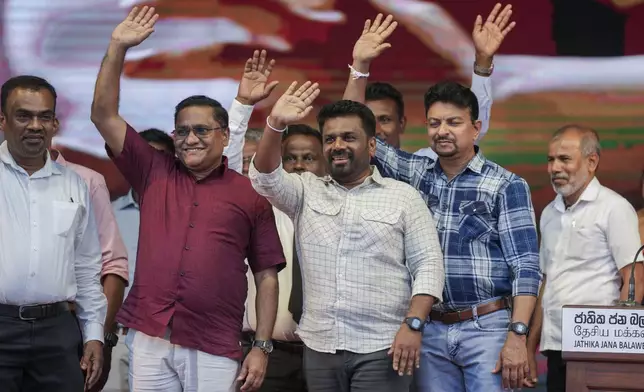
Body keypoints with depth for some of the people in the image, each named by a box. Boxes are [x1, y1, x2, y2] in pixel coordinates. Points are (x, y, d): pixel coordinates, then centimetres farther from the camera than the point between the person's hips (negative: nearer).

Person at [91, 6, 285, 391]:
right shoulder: (155, 174, 10)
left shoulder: (250, 194, 3)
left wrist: (262, 347, -2)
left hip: (215, 351, -2)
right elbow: (104, 115, 6)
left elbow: (266, 277, 4)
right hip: (148, 340, 2)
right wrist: (118, 48, -1)